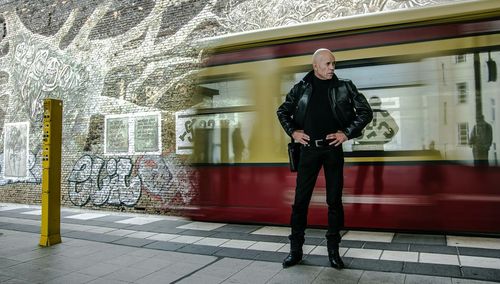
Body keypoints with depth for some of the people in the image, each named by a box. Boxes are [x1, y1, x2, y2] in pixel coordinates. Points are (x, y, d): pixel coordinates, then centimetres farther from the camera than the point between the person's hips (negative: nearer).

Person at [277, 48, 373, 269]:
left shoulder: (344, 87, 3)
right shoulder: (301, 88, 5)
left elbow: (366, 112, 4)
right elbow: (282, 111, 15)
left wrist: (347, 133, -6)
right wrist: (292, 131, 1)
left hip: (333, 148, 0)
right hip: (309, 149, 0)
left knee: (334, 200, 5)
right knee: (300, 199, 2)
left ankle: (333, 250, 19)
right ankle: (295, 249, 15)